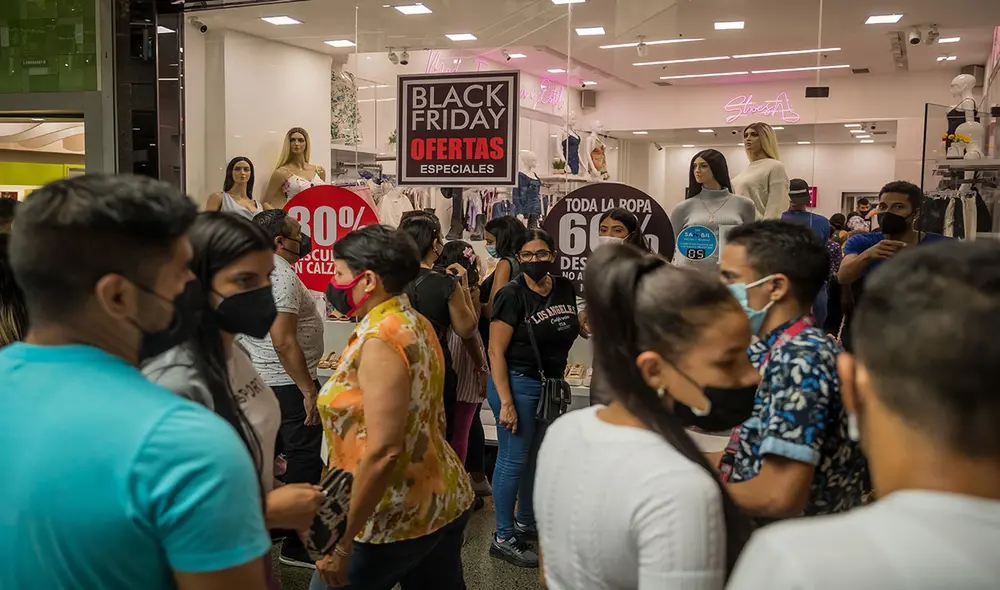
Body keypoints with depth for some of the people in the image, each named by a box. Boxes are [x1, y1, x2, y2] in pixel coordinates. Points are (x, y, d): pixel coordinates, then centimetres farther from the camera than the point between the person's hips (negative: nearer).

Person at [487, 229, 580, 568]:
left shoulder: (565, 289, 2)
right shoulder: (512, 295, -16)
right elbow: (496, 351, -18)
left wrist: (582, 326, 3)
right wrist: (506, 403, -22)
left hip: (551, 384, 7)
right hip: (518, 383, -7)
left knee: (537, 458, 19)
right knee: (513, 460, 0)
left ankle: (526, 523, 37)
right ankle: (503, 539, 12)